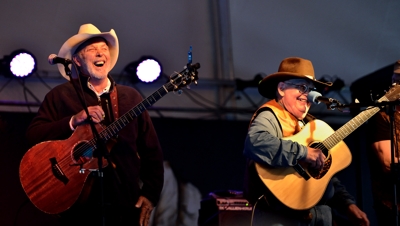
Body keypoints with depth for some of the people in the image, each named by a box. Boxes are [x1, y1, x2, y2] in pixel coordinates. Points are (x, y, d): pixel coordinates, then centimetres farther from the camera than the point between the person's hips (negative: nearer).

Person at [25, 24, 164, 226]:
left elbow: (152, 151, 9)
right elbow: (33, 135, -6)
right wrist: (74, 121, -17)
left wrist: (150, 195, -1)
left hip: (126, 203, 3)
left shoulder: (131, 97, 11)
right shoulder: (60, 95, 4)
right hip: (80, 202, -2)